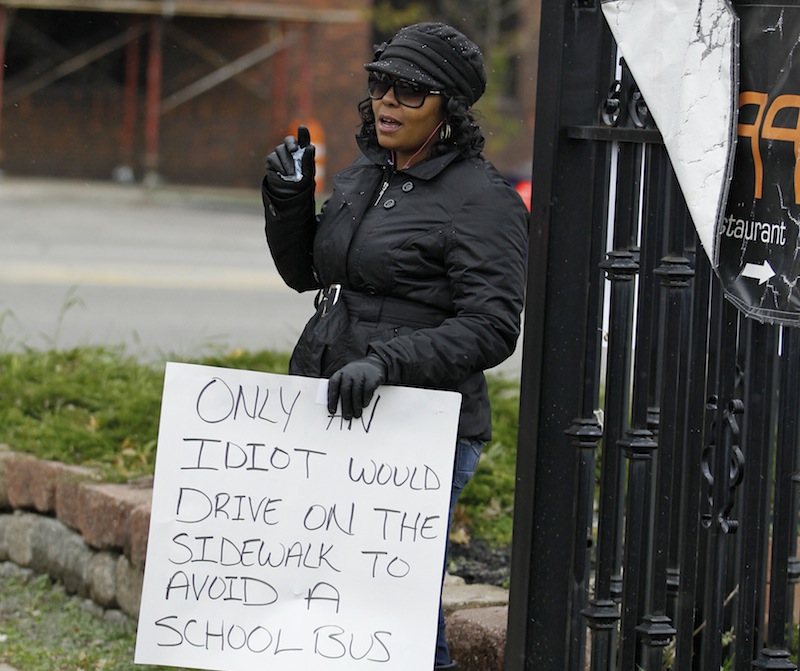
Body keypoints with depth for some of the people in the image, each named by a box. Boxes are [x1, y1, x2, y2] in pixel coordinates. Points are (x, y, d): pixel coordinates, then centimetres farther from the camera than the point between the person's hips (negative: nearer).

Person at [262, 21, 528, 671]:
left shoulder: (483, 200, -11)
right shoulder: (364, 175, 13)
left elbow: (491, 328, -18)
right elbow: (304, 271, 23)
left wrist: (386, 360, -28)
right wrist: (289, 199, 4)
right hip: (330, 416, 8)